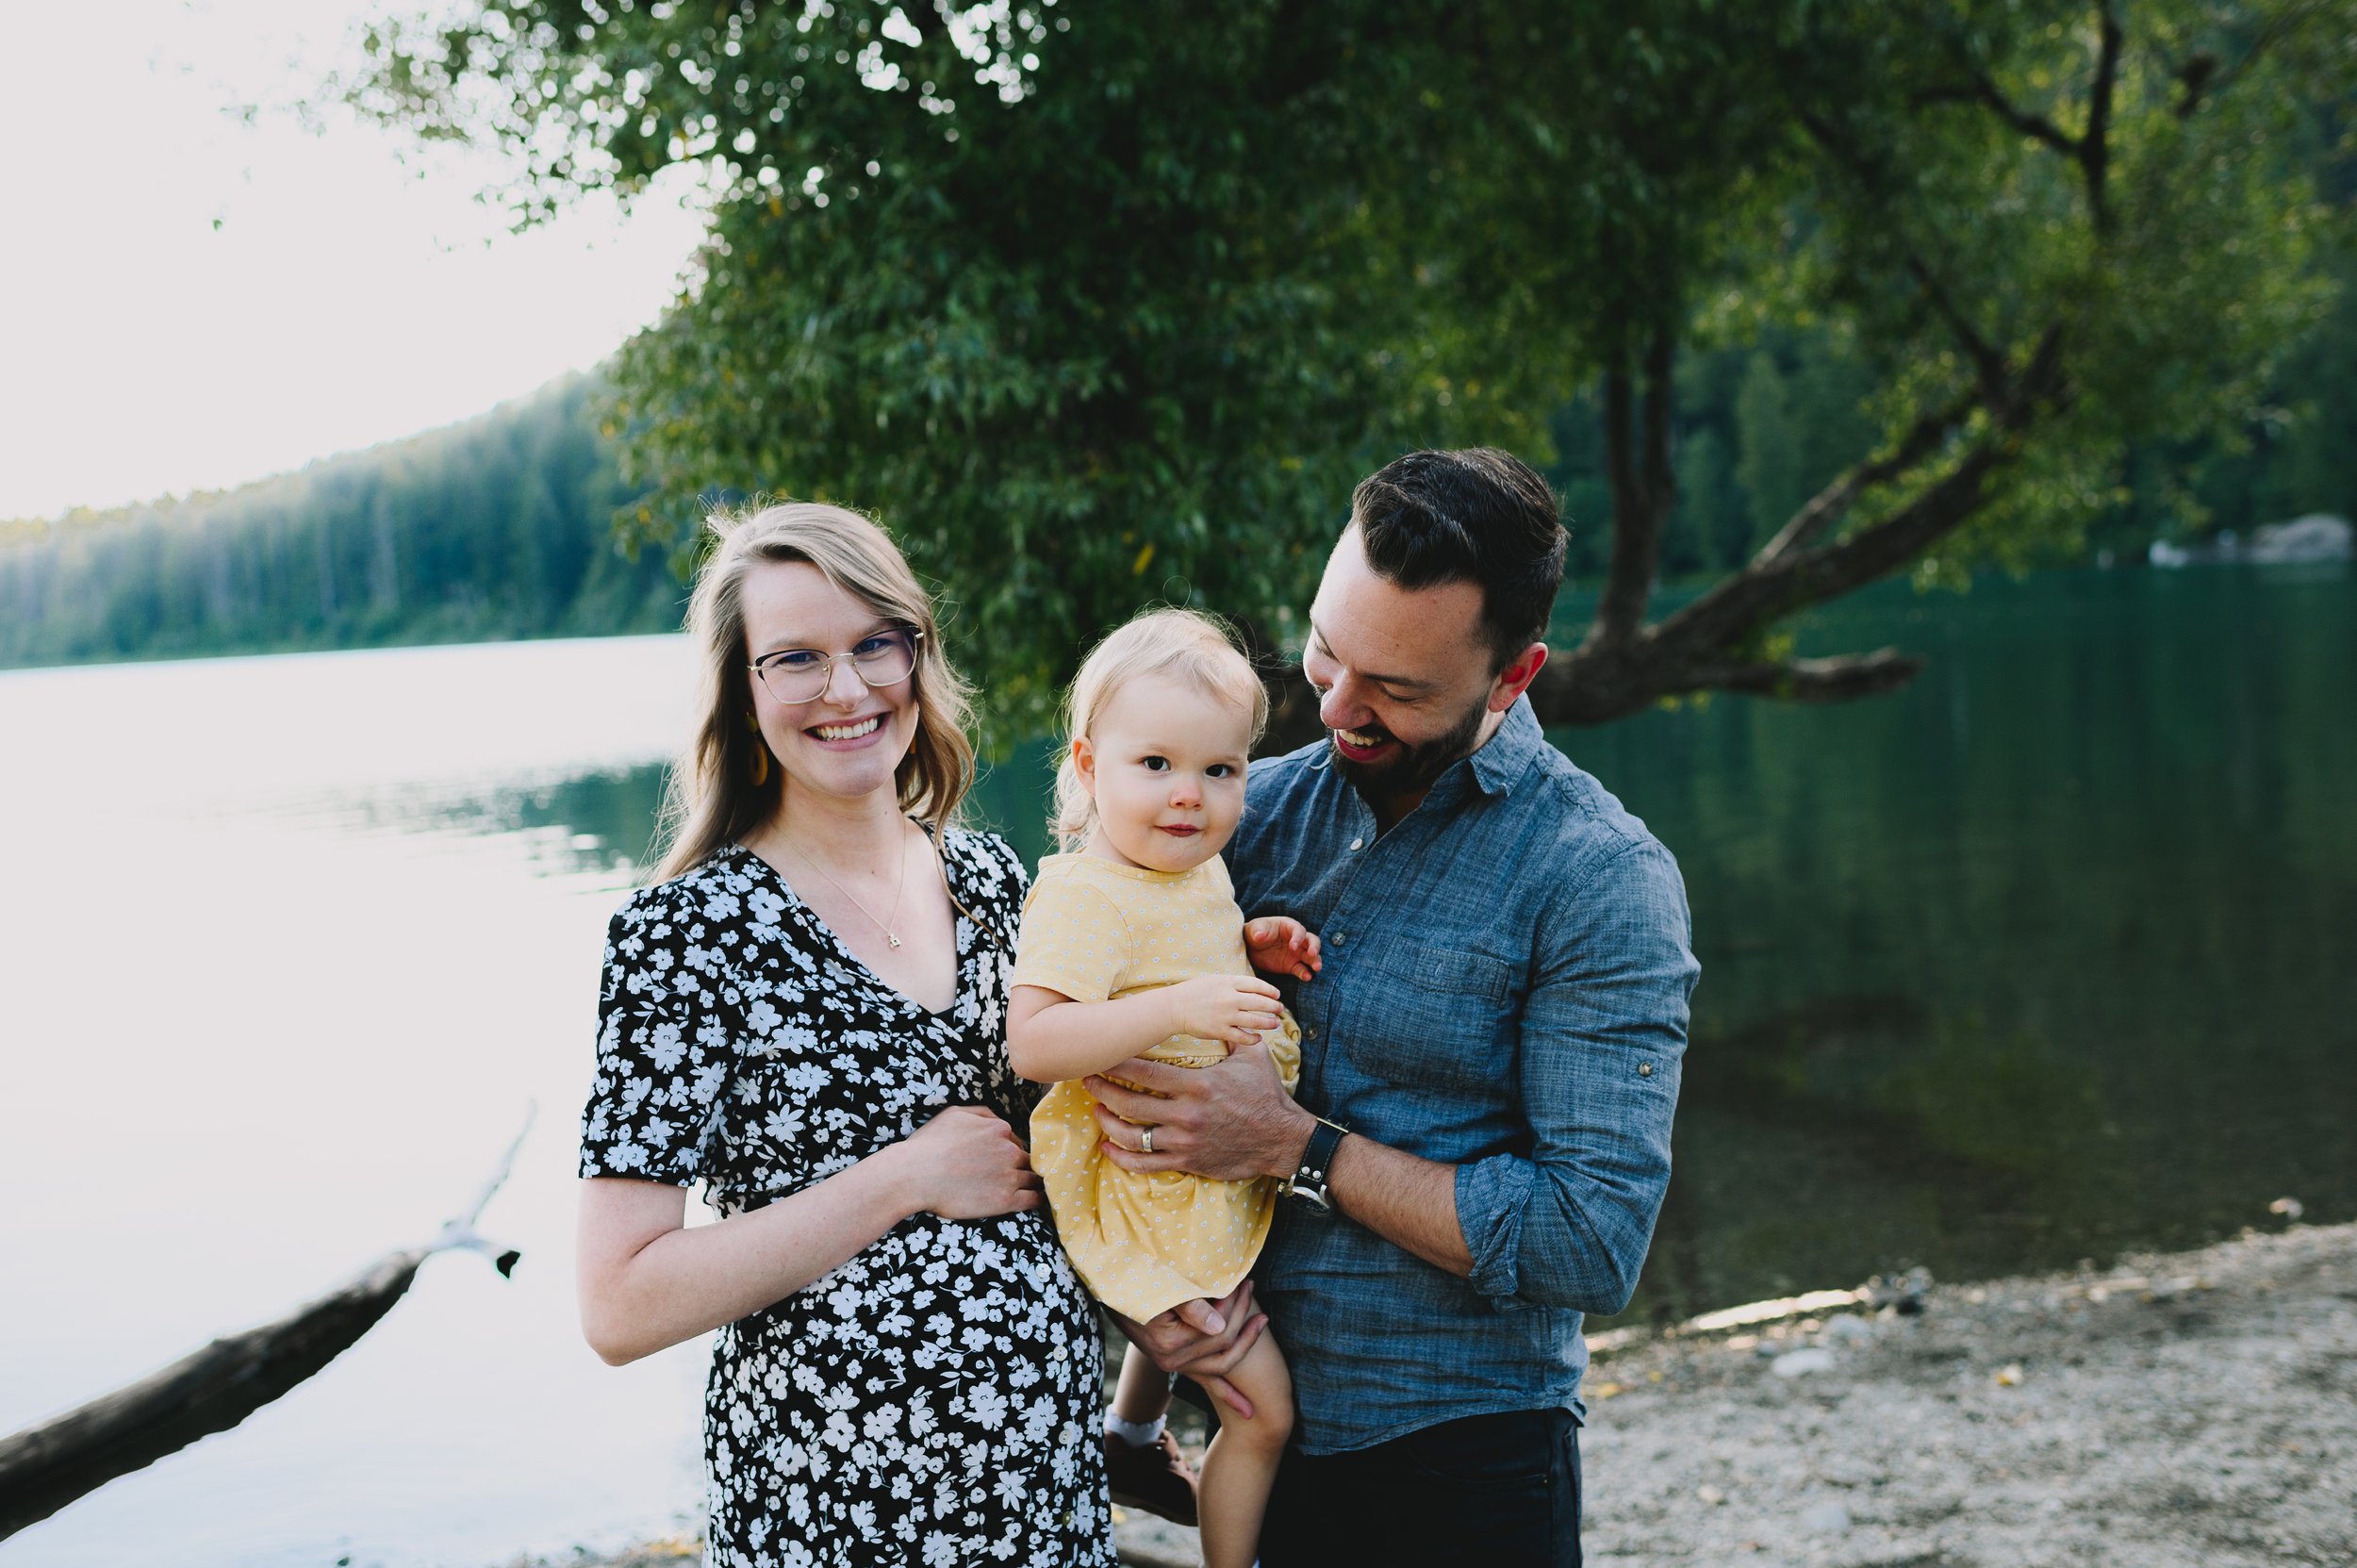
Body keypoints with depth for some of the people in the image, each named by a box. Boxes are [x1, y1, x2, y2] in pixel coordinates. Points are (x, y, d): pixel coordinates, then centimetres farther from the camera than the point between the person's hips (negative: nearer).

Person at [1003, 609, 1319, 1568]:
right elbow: (1031, 1042, -39)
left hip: (1209, 1189, 10)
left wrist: (1254, 945, 1)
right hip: (1140, 1202, -9)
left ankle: (1132, 1444, 61)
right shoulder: (1085, 897, -29)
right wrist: (1179, 1006, -45)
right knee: (1266, 1405, -4)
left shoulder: (1200, 870, 0)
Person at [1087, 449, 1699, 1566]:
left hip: (1461, 1462, -4)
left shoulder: (1600, 878, -12)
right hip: (1255, 1428, 4)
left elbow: (1594, 1243, -17)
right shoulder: (1257, 810, 2)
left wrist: (1300, 1150, -20)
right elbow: (1125, 1067, 7)